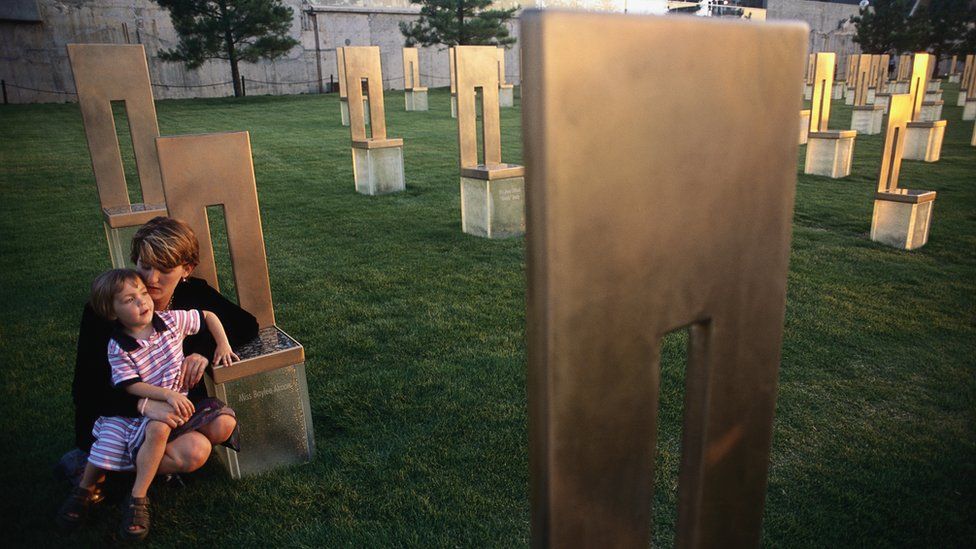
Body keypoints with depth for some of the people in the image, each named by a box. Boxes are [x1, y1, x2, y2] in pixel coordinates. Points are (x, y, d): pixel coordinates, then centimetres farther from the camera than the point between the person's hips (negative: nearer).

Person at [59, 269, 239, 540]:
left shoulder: (171, 320, -5)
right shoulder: (118, 347, -11)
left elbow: (208, 316, 8)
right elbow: (131, 386, -15)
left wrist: (223, 345, -1)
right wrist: (166, 394, -28)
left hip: (179, 400, 2)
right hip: (139, 406, -2)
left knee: (223, 424, -24)